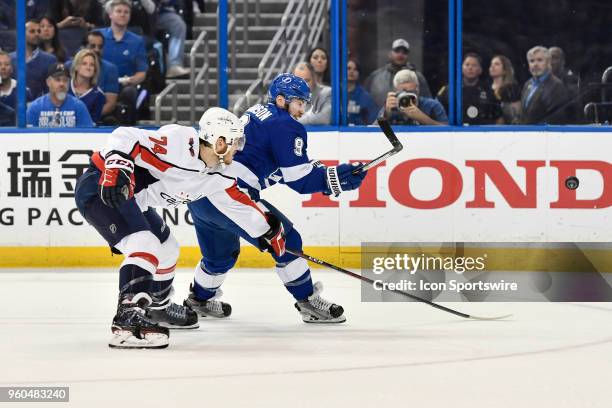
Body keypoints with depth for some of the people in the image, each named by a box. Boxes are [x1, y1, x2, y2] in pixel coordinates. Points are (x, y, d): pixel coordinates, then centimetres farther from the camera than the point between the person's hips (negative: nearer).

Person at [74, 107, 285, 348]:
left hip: (133, 200, 11)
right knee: (146, 246, -26)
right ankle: (127, 322, -34)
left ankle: (158, 307, 45)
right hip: (99, 187, -11)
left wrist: (268, 232, 26)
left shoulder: (211, 177, 6)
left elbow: (237, 202, 19)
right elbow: (126, 137, -29)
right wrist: (117, 169, -42)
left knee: (167, 249, 22)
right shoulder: (180, 143, -24)